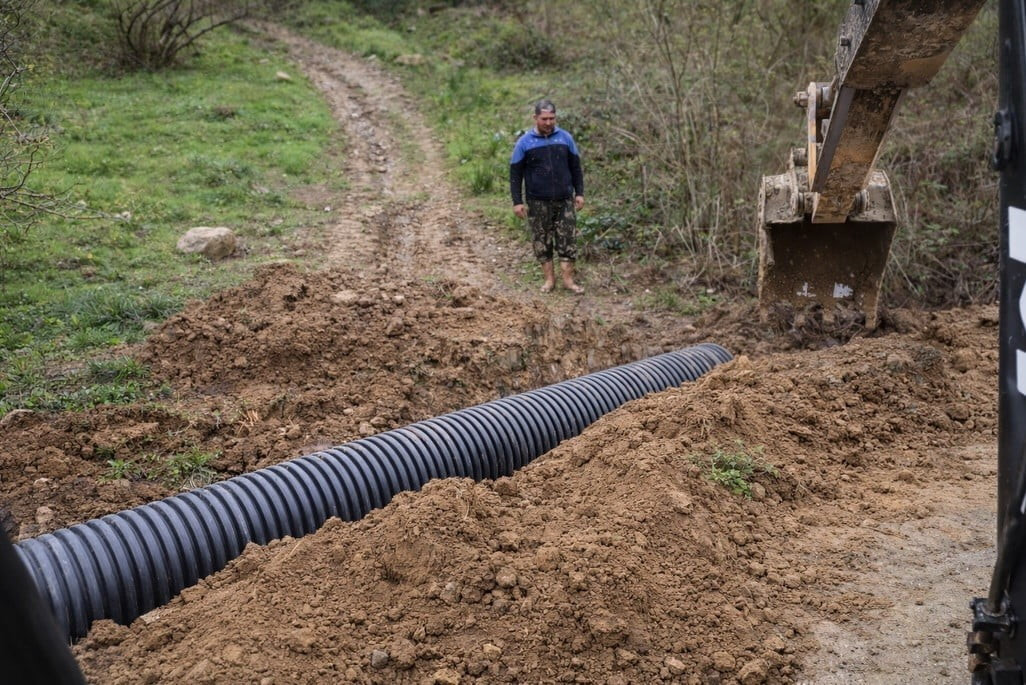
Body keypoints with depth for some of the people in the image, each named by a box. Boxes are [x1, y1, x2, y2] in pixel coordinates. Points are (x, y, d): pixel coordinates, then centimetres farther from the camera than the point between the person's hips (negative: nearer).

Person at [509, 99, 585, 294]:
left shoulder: (565, 138, 4)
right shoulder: (524, 142, -2)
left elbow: (575, 167, 11)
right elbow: (515, 174, 0)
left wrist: (579, 193, 6)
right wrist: (517, 201, -5)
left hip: (564, 201, 1)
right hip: (538, 203, -1)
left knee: (568, 240, 0)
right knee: (542, 242, 5)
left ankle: (568, 279, 8)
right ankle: (549, 279, 16)